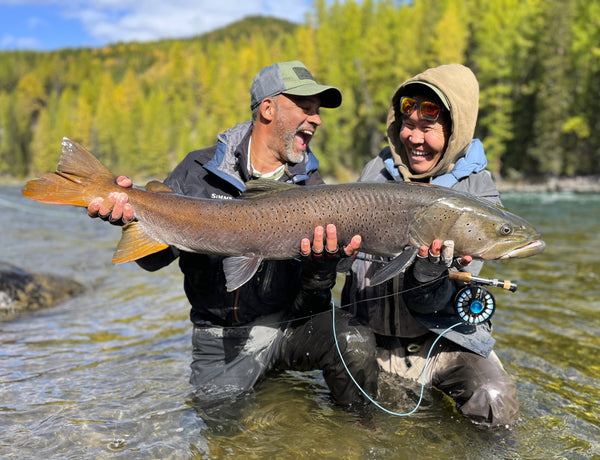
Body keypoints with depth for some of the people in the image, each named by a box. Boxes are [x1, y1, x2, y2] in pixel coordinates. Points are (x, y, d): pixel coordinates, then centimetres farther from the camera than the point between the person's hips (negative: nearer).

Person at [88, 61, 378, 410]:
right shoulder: (199, 171, -2)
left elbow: (313, 294, -6)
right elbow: (157, 258, -3)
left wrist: (322, 263, -30)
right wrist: (133, 217, -24)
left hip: (289, 325, 0)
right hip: (220, 335, 0)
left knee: (355, 341, -24)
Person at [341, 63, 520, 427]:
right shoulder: (377, 172, 1)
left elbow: (429, 304, -14)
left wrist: (430, 268, -35)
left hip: (446, 341, -1)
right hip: (372, 339, 2)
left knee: (495, 403, -21)